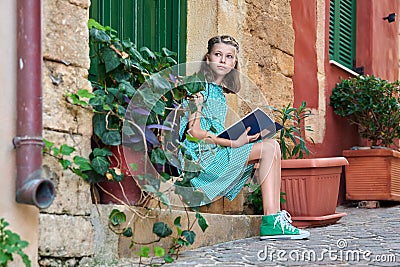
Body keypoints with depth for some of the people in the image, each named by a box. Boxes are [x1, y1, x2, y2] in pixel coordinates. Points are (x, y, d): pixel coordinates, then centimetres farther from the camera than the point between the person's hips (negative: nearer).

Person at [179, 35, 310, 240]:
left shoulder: (219, 92, 21)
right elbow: (195, 132, -15)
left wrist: (242, 137, 3)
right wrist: (233, 143, -14)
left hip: (216, 153, 8)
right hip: (201, 156, -8)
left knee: (270, 145, -6)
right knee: (269, 148, -15)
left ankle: (273, 216, -18)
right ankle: (271, 221, -20)